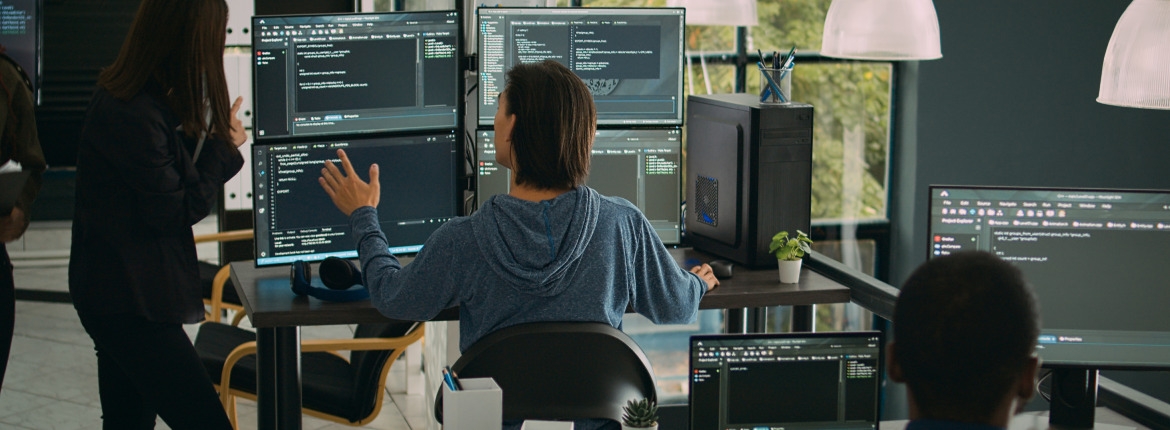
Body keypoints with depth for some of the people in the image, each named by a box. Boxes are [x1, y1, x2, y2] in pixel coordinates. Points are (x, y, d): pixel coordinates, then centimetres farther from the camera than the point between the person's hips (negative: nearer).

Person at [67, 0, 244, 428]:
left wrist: (207, 135, 2)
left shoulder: (120, 98, 8)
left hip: (117, 293, 11)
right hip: (129, 300, -11)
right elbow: (175, 211, -15)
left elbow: (169, 179, 11)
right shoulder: (134, 116, -23)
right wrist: (223, 148, -5)